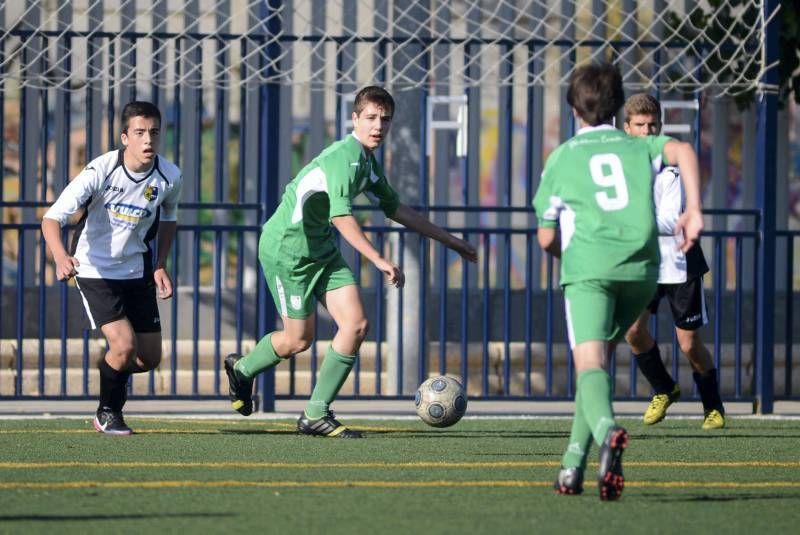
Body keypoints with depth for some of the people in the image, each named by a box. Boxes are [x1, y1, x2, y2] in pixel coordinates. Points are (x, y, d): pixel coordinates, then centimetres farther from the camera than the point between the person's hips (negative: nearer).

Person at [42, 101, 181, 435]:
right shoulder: (101, 171, -25)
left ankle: (112, 373, 40)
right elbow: (52, 218, -30)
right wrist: (61, 256, -49)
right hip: (94, 270, -5)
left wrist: (160, 265, 4)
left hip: (137, 271, 5)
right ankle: (107, 413, 6)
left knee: (150, 357, 5)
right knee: (124, 344, -20)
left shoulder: (170, 177, -11)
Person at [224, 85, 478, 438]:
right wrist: (379, 260, -41)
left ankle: (316, 415, 0)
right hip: (286, 247, -9)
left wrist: (451, 241, 21)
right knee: (299, 339, -1)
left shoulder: (368, 161, 7)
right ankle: (242, 369, 31)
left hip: (322, 249, 9)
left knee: (356, 324, -7)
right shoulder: (345, 156, -23)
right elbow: (341, 216, -35)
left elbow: (395, 209, 20)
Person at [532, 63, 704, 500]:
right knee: (600, 355, 21)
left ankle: (607, 430, -49)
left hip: (587, 266, -3)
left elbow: (546, 238, 17)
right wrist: (694, 210, -4)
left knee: (590, 364, -16)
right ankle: (573, 462, 16)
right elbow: (682, 151, -3)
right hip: (641, 267, 3)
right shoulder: (639, 147, 21)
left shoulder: (562, 157, 18)